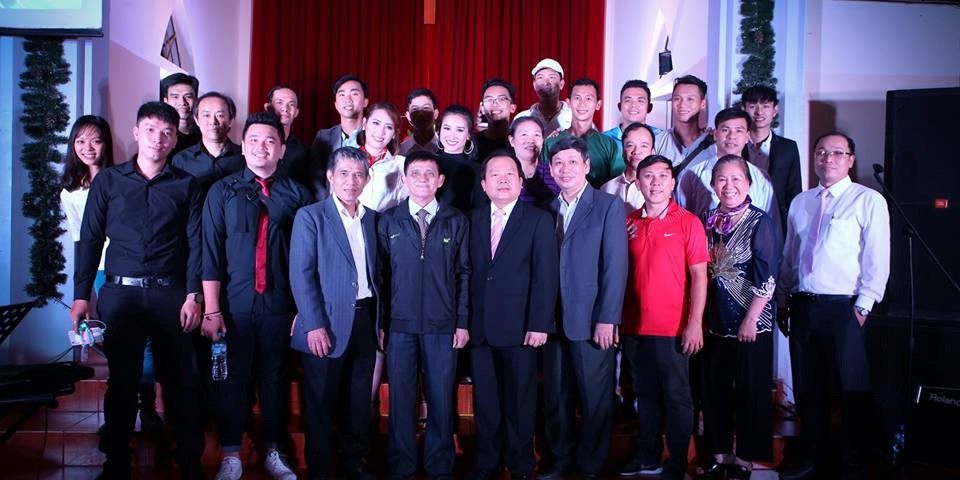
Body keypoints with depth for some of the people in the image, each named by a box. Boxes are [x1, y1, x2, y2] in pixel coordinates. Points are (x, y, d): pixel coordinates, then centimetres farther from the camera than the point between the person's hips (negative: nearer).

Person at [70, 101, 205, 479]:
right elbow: (90, 240, 7)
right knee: (121, 380, 7)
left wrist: (193, 295, -6)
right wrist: (81, 295, 2)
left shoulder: (186, 185, 6)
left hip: (171, 295, -1)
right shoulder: (107, 181, 8)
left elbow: (195, 244, 2)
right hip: (120, 293, 1)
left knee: (180, 381, 2)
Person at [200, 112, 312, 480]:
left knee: (275, 379, 10)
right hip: (234, 304, 0)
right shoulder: (222, 191, 5)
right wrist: (212, 309, -6)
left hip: (279, 304, 0)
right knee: (233, 379, 6)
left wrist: (305, 309, 1)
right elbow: (211, 253, 0)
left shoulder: (297, 194, 4)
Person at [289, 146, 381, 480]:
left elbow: (376, 271, 13)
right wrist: (314, 325, -16)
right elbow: (301, 275, -10)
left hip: (364, 319, 5)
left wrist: (379, 319, 6)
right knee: (321, 403, 6)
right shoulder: (310, 216, -4)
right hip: (327, 323, -4)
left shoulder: (372, 219, 11)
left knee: (359, 402, 13)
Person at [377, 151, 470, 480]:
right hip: (400, 325, 0)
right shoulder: (388, 222, 5)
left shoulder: (456, 222, 5)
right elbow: (381, 273, 5)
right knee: (400, 398, 7)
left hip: (443, 327, 0)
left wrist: (463, 321, -1)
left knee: (441, 398, 6)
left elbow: (464, 273, 4)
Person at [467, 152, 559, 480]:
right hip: (480, 328, 3)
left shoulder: (539, 221, 0)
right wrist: (466, 321, 0)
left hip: (519, 328, -3)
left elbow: (545, 277, -6)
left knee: (520, 402, 8)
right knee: (485, 402, 11)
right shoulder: (474, 220, 10)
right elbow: (470, 272, 6)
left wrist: (539, 325, -13)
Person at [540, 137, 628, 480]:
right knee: (556, 397, 12)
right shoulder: (548, 210, 12)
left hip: (591, 321, -4)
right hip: (553, 320, 5)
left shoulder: (609, 206, -2)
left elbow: (615, 267, -9)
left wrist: (607, 319, -15)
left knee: (595, 399, 5)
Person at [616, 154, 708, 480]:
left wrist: (695, 323, -13)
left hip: (672, 329, -4)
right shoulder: (629, 223, 7)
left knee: (676, 397, 5)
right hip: (635, 327, 4)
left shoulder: (687, 222, -4)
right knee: (645, 395, 15)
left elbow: (699, 275, -6)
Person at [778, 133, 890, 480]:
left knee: (851, 391, 2)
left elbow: (877, 259, -7)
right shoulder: (800, 203, 14)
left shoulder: (868, 200, -2)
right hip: (803, 306, 5)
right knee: (808, 388, 13)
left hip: (843, 308, -5)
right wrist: (785, 298, 14)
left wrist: (863, 306, -11)